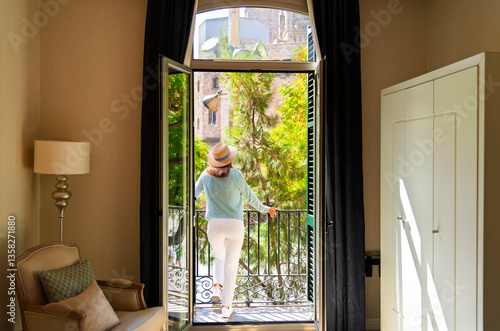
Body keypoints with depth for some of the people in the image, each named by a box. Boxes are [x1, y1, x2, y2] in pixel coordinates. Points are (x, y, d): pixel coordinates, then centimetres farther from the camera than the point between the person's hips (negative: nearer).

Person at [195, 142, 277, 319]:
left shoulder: (206, 175, 2)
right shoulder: (235, 175, -7)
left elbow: (194, 193, 16)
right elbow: (249, 196, 4)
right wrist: (264, 208, 21)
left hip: (214, 224, 2)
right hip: (235, 225, -2)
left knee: (219, 257, 29)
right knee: (231, 265, 9)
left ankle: (217, 287, 7)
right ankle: (226, 307, 10)